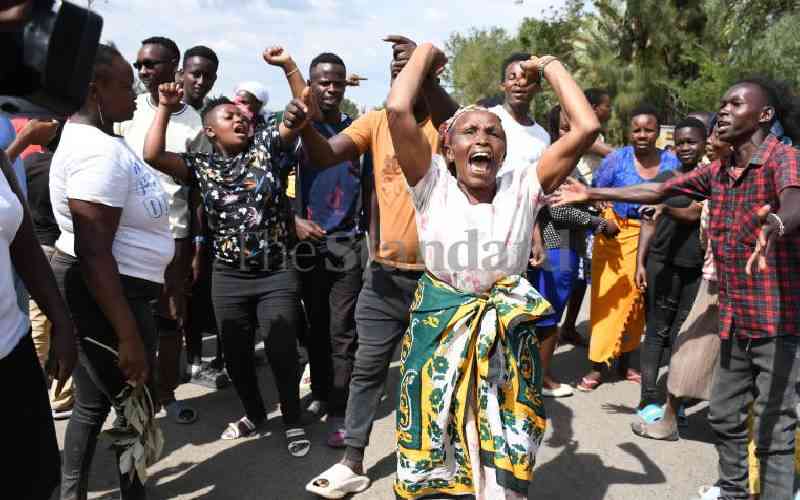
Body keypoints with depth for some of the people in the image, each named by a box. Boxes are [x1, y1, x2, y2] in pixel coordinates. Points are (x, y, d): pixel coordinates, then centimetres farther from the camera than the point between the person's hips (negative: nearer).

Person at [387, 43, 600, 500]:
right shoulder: (433, 184, -5)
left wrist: (550, 65, 1)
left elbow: (587, 127, -10)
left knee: (504, 460, 15)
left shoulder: (523, 186, -2)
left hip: (508, 338, 1)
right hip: (438, 335, -1)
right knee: (434, 462, 15)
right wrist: (427, 53, -4)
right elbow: (398, 110, -19)